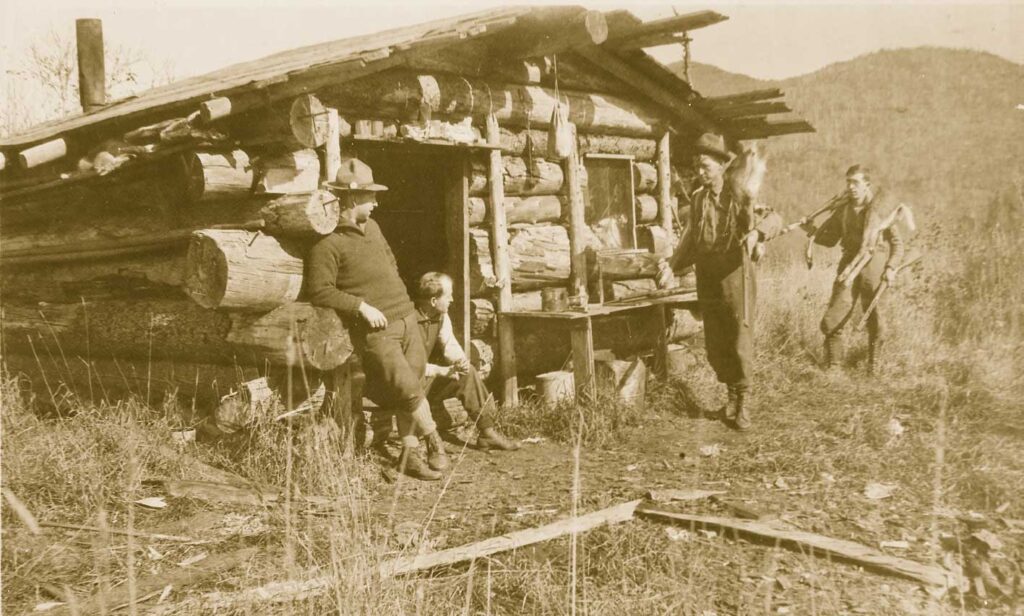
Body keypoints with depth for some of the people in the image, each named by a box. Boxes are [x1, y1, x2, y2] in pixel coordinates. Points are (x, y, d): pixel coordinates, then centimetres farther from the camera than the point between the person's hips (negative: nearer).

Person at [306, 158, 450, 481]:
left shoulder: (372, 227, 17)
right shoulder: (328, 245, -8)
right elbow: (319, 290, -15)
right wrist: (362, 305, -17)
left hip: (407, 318, 7)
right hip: (375, 332, -7)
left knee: (408, 391, 6)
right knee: (408, 388, -12)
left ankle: (410, 453, 17)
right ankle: (433, 439, 11)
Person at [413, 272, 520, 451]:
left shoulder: (441, 316, 3)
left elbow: (450, 345, 1)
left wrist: (460, 360, -22)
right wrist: (441, 371, -29)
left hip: (426, 377, 8)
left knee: (467, 373, -8)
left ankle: (487, 431, -8)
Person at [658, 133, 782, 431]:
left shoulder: (739, 195, -7)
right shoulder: (698, 199, 10)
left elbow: (773, 219, -16)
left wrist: (757, 232, -36)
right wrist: (672, 266, 6)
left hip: (735, 276, -5)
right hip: (708, 281, 5)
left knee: (740, 343, -3)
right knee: (715, 345, 9)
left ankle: (744, 402, 11)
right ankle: (731, 395, 26)